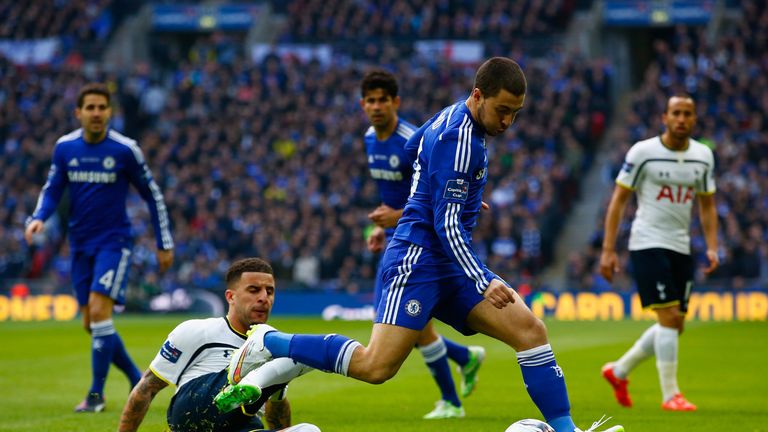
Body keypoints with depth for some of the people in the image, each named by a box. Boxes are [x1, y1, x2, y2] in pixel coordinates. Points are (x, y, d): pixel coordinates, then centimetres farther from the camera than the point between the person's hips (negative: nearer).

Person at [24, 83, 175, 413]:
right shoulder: (64, 147, 1)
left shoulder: (125, 150, -9)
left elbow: (152, 195, 0)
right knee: (91, 323, 5)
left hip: (114, 240, -5)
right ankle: (139, 379, 23)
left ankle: (96, 394, -9)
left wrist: (165, 244, 1)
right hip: (80, 244, 5)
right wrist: (38, 218, -13)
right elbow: (52, 190, 9)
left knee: (99, 311, -18)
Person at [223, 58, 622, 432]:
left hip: (450, 266, 10)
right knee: (376, 366, -16)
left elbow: (413, 145, 32)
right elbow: (447, 225, -20)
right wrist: (484, 283, -26)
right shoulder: (458, 139, -17)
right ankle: (268, 342, -1)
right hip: (419, 258, -10)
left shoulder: (453, 119, 12)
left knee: (530, 331, -4)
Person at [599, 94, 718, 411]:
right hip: (648, 245, -6)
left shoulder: (703, 156, 7)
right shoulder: (642, 152, -8)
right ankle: (670, 394, -6)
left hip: (681, 248, 6)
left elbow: (707, 205, 16)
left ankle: (619, 371, 27)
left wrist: (712, 246, 3)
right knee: (669, 317, -14)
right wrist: (608, 249, -9)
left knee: (674, 325, 8)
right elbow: (618, 200, -4)